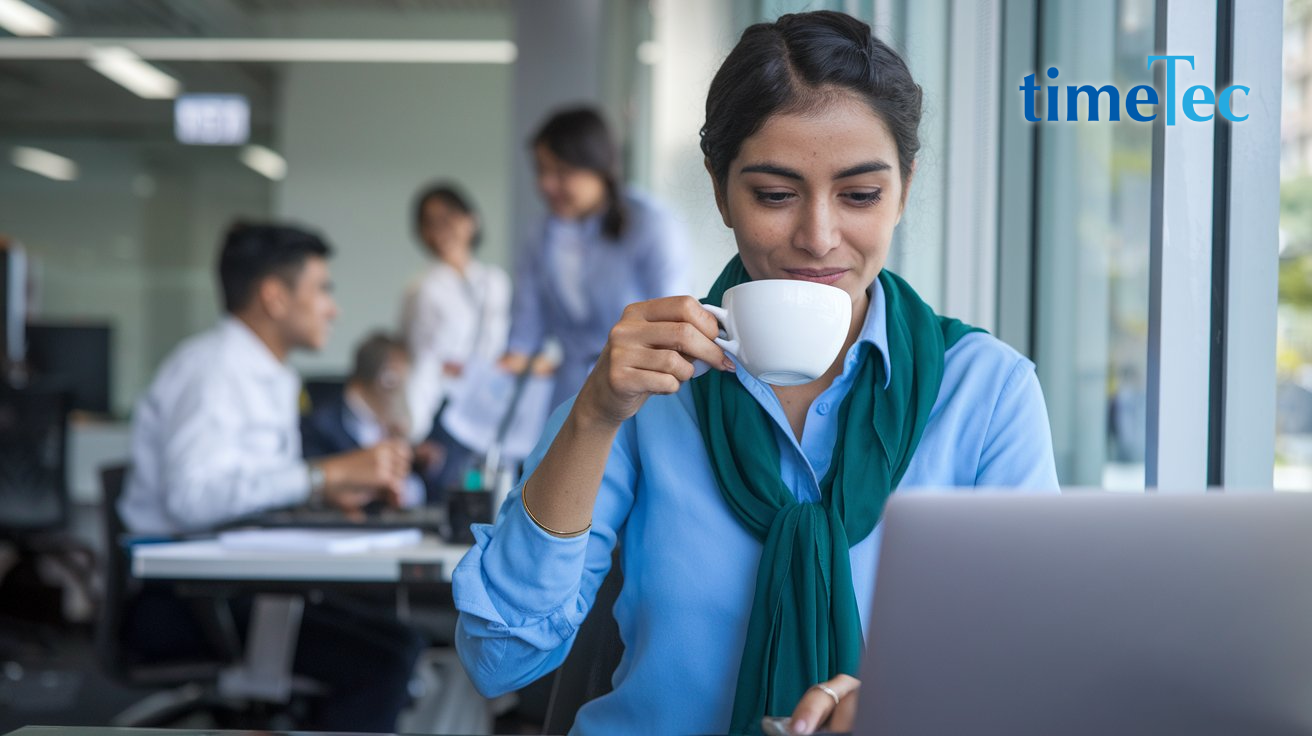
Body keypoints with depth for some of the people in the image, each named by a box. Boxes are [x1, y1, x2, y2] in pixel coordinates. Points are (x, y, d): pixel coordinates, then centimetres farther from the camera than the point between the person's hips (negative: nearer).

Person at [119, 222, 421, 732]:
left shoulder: (271, 378, 21)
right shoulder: (211, 369, -12)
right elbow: (193, 495, -28)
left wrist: (332, 494, 2)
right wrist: (329, 473, -25)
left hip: (241, 583, 10)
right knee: (386, 656, -23)